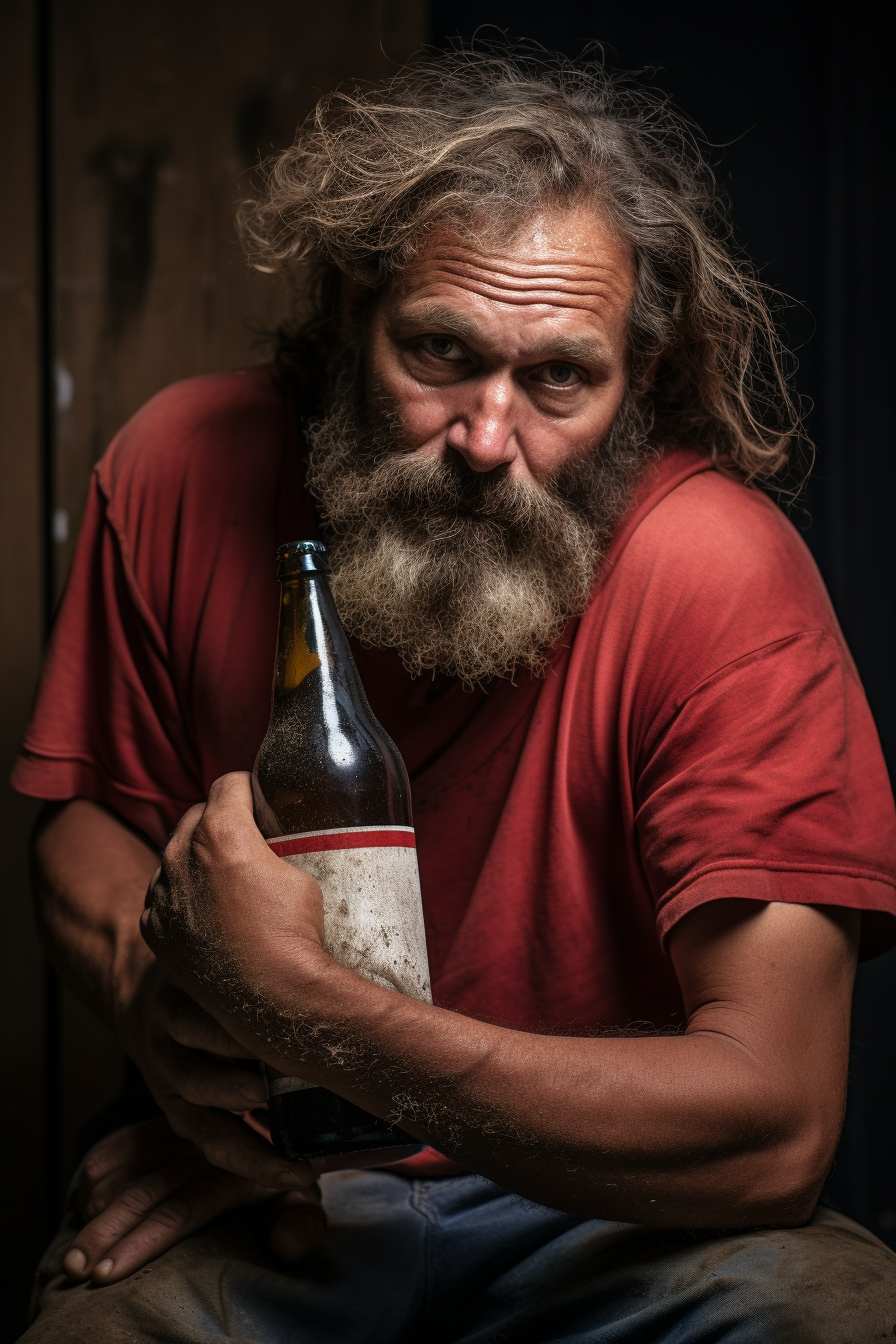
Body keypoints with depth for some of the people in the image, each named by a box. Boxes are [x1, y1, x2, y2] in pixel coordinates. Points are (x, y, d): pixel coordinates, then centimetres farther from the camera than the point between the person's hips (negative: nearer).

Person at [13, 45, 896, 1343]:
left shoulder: (720, 567, -22)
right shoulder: (186, 469, -9)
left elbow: (774, 1124, -26)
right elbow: (87, 822, 6)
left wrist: (295, 1007, -31)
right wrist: (179, 1014, -18)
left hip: (613, 1210, 0)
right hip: (278, 1200, 1)